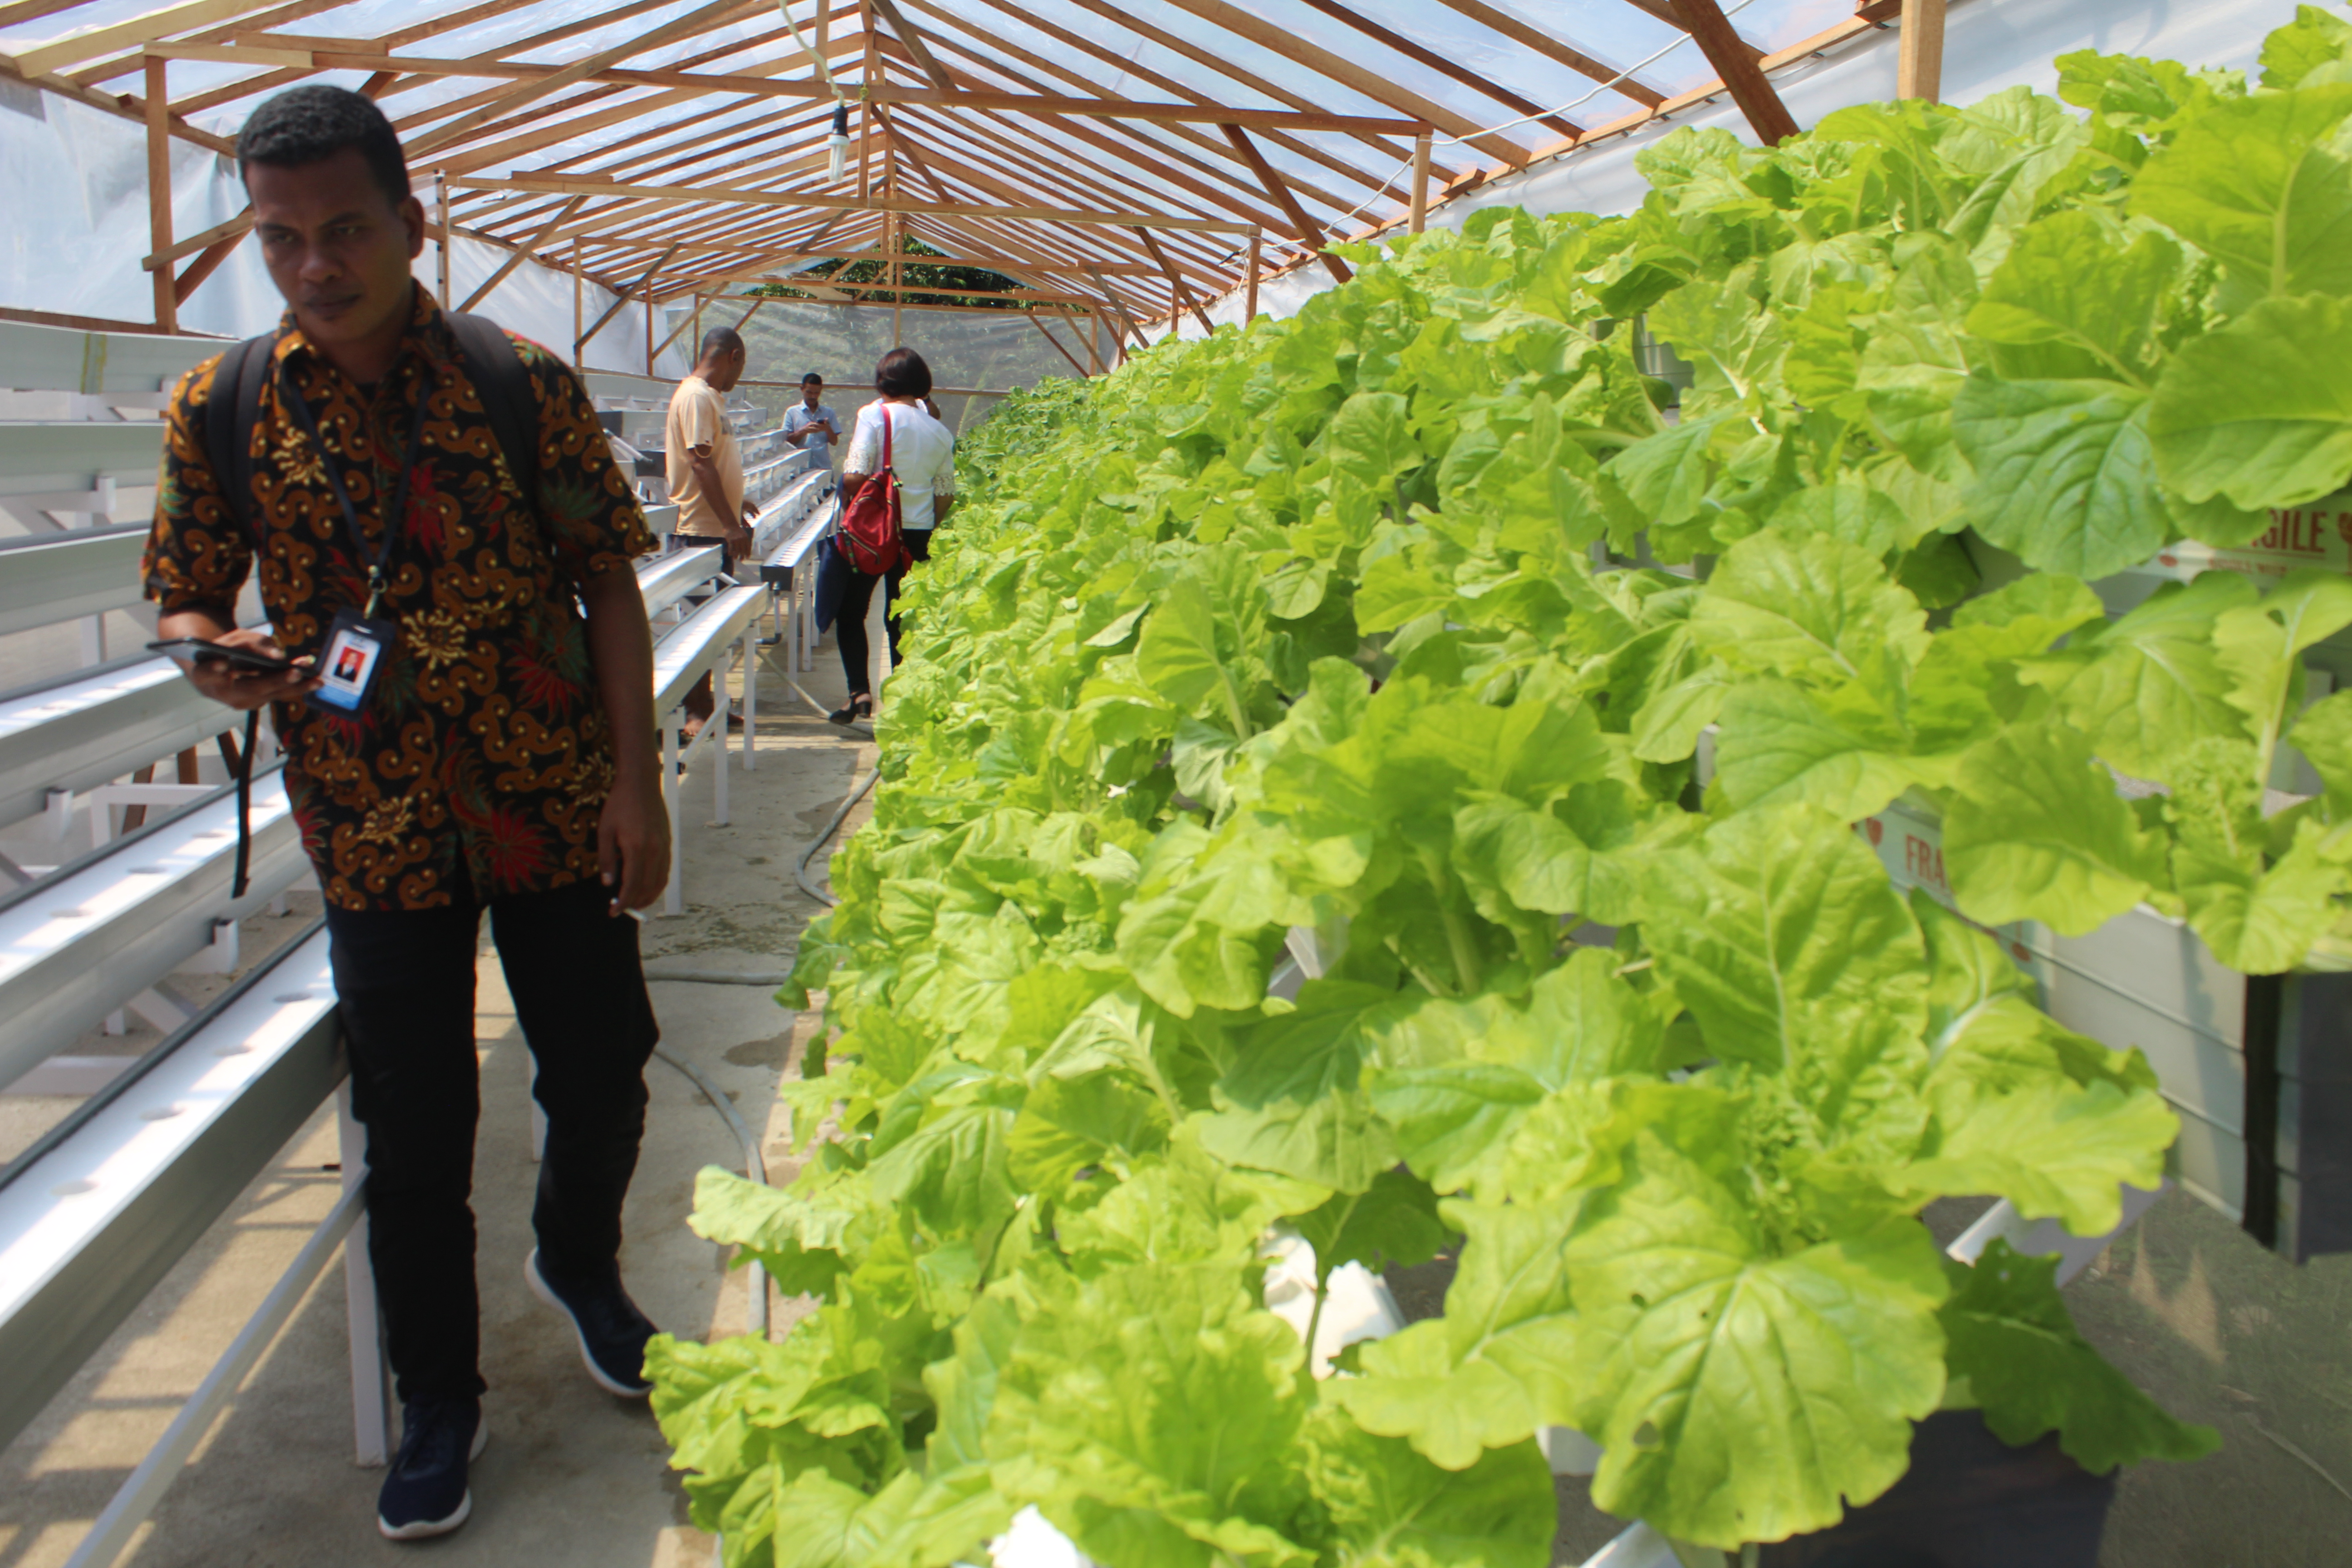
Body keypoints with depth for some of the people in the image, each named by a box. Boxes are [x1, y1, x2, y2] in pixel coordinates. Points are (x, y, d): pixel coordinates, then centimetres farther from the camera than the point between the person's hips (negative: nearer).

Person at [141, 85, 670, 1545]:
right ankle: (438, 1401, 30)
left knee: (604, 1079, 11)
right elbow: (183, 601, 8)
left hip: (556, 811, 0)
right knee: (416, 1133, 8)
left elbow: (611, 584, -1)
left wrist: (635, 779, -7)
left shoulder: (525, 382, -4)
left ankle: (581, 1263, 44)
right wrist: (222, 656, -17)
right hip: (377, 832, 0)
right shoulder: (219, 410, -1)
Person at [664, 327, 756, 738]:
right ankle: (694, 712, 0)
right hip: (701, 530, -10)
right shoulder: (695, 397, -15)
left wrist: (736, 503, 36)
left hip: (716, 528, 10)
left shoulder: (710, 396, 15)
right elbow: (701, 464, -21)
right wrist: (731, 523, -24)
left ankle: (704, 703, 20)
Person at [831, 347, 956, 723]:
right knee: (903, 617, 12)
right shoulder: (939, 431, 6)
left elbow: (854, 477, -17)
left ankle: (860, 692, -6)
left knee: (851, 611, 8)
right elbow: (946, 496, 8)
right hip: (919, 533, 4)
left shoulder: (875, 415, -9)